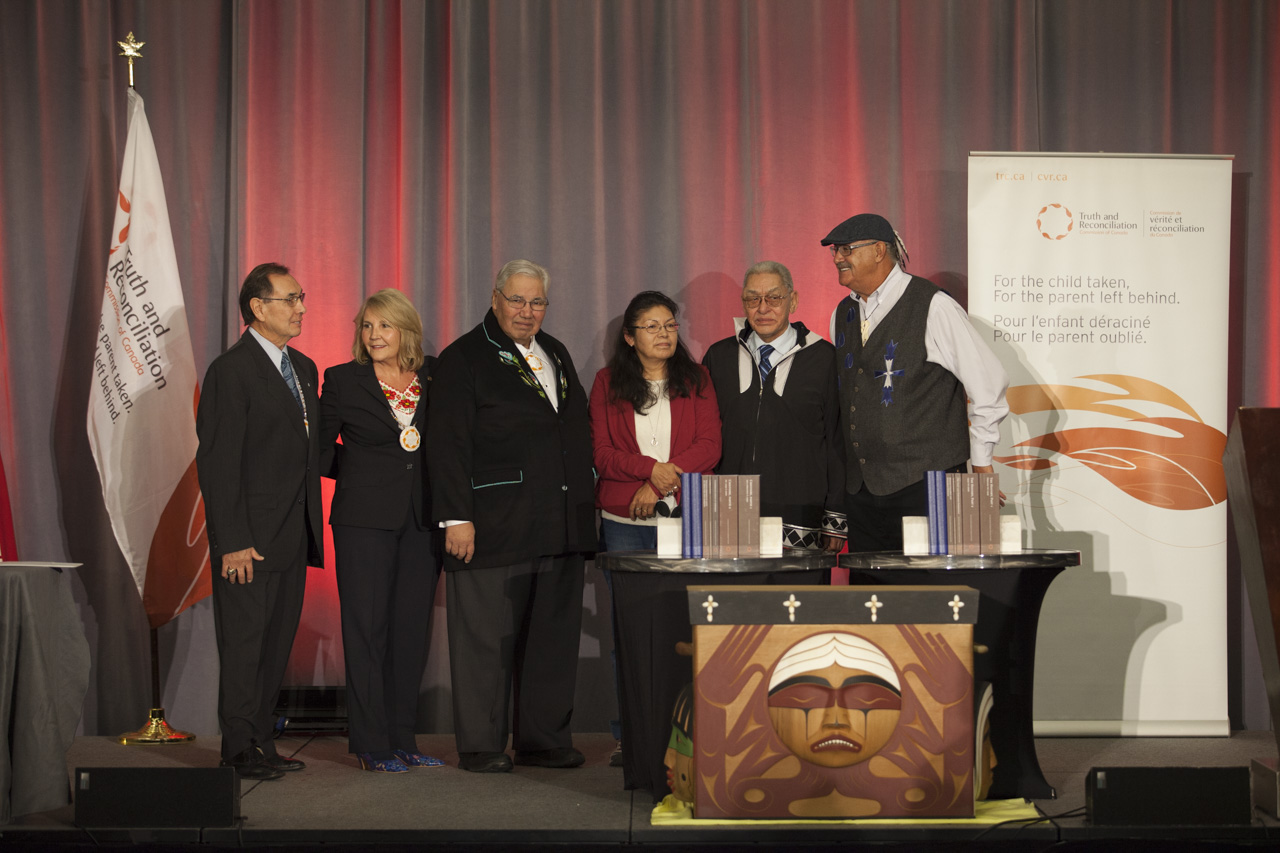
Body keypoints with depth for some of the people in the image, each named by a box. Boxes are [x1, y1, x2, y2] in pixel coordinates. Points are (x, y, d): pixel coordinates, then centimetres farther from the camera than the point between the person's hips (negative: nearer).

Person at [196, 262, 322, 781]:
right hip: (250, 538, -8)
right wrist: (232, 541, -17)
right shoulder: (231, 371, -10)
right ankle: (240, 751, 7)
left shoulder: (303, 368, 15)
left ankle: (260, 742, 21)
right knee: (244, 644, -1)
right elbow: (218, 462, -14)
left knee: (277, 643, 12)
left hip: (292, 536, 8)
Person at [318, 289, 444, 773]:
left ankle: (401, 739, 16)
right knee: (367, 629, -2)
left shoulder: (434, 378, 7)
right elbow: (320, 450, 6)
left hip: (421, 521, 3)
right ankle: (372, 746, 4)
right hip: (365, 519, -3)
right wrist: (360, 475, 1)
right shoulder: (342, 380, 1)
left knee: (412, 629, 7)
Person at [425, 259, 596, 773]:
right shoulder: (463, 359, -2)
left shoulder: (556, 355, 18)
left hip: (559, 527, 7)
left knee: (553, 636, 9)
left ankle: (543, 740, 19)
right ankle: (480, 746, 9)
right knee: (486, 639, 0)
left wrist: (582, 509, 14)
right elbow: (447, 445, -9)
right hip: (493, 527, -6)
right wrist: (456, 518, -15)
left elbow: (578, 435, 21)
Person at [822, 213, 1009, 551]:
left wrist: (980, 464, -1)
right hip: (861, 490, 6)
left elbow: (989, 384, -5)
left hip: (925, 486, -6)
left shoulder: (933, 307, -9)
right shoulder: (842, 315, 12)